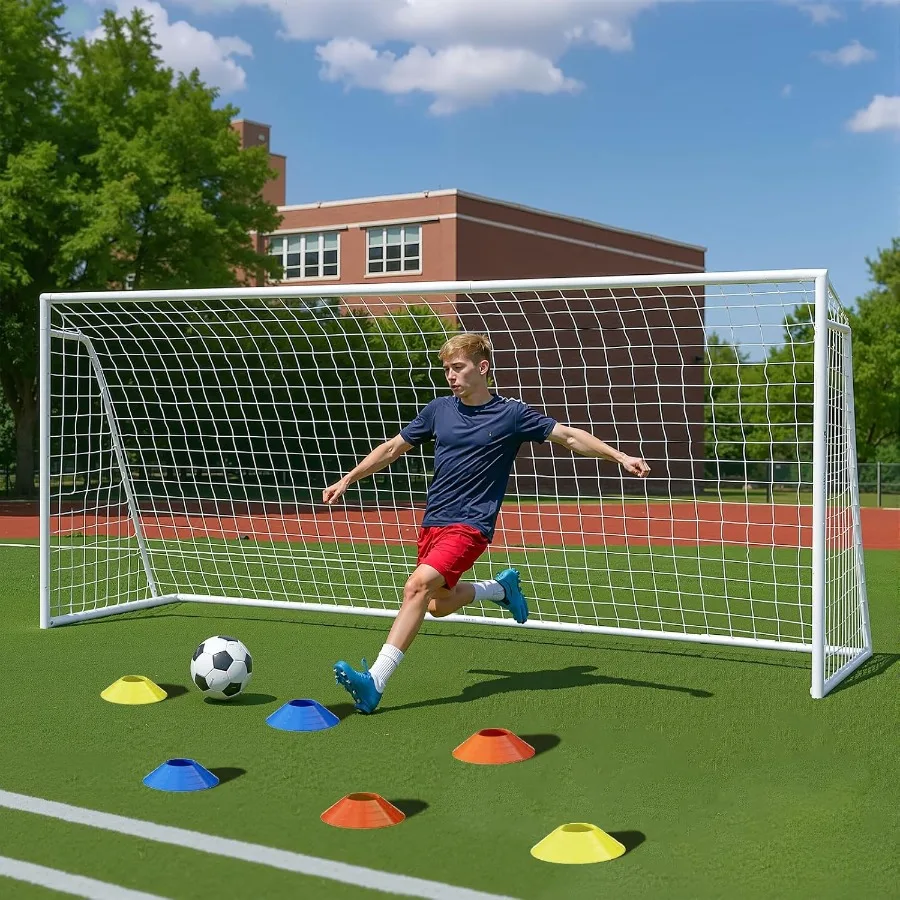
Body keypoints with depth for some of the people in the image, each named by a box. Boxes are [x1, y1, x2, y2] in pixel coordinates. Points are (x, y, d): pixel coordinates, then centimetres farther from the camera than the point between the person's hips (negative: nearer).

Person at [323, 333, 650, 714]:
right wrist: (348, 479, 17)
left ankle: (375, 682, -25)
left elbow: (569, 436, -1)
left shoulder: (511, 414, -5)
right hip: (433, 522, 6)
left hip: (471, 524, -6)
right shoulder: (439, 409, 6)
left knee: (417, 586, -24)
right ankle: (501, 586, 40)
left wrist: (621, 457, -9)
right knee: (439, 605, 13)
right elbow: (393, 448, 17)